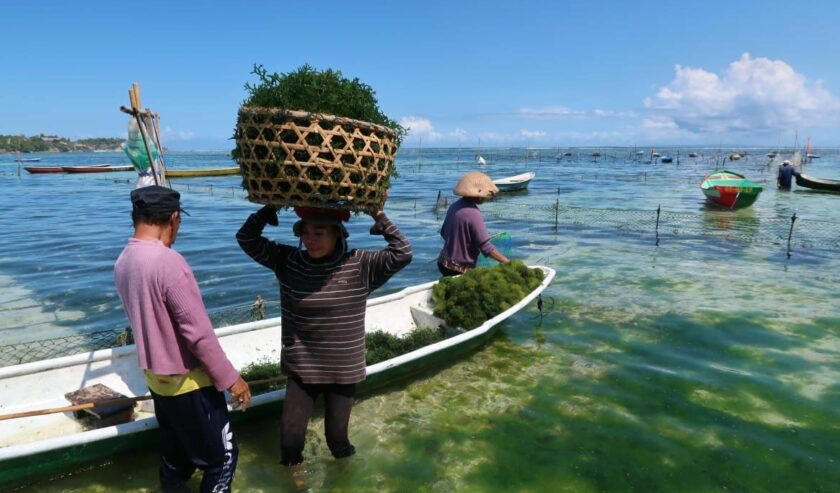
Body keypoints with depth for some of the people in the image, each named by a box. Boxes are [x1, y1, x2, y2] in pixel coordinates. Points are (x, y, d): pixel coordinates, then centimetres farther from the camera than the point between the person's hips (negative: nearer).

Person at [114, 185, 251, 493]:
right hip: (188, 382, -8)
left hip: (157, 378, 8)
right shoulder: (169, 262, -26)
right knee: (222, 456, 7)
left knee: (175, 453, 24)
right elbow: (199, 332, -25)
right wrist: (230, 379, -16)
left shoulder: (123, 263, -1)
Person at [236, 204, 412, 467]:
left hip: (343, 369, -1)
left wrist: (379, 216, -21)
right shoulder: (288, 261, -5)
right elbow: (247, 239, -4)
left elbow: (403, 254, -17)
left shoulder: (360, 265, -11)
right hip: (301, 368, 2)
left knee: (337, 435, 14)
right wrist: (268, 209, -16)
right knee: (291, 435, 6)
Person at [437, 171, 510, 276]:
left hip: (444, 263, 8)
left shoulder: (454, 206, 1)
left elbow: (443, 233, 14)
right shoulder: (473, 214, -23)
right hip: (460, 270, -8)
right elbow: (486, 248, -23)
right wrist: (508, 263, -19)